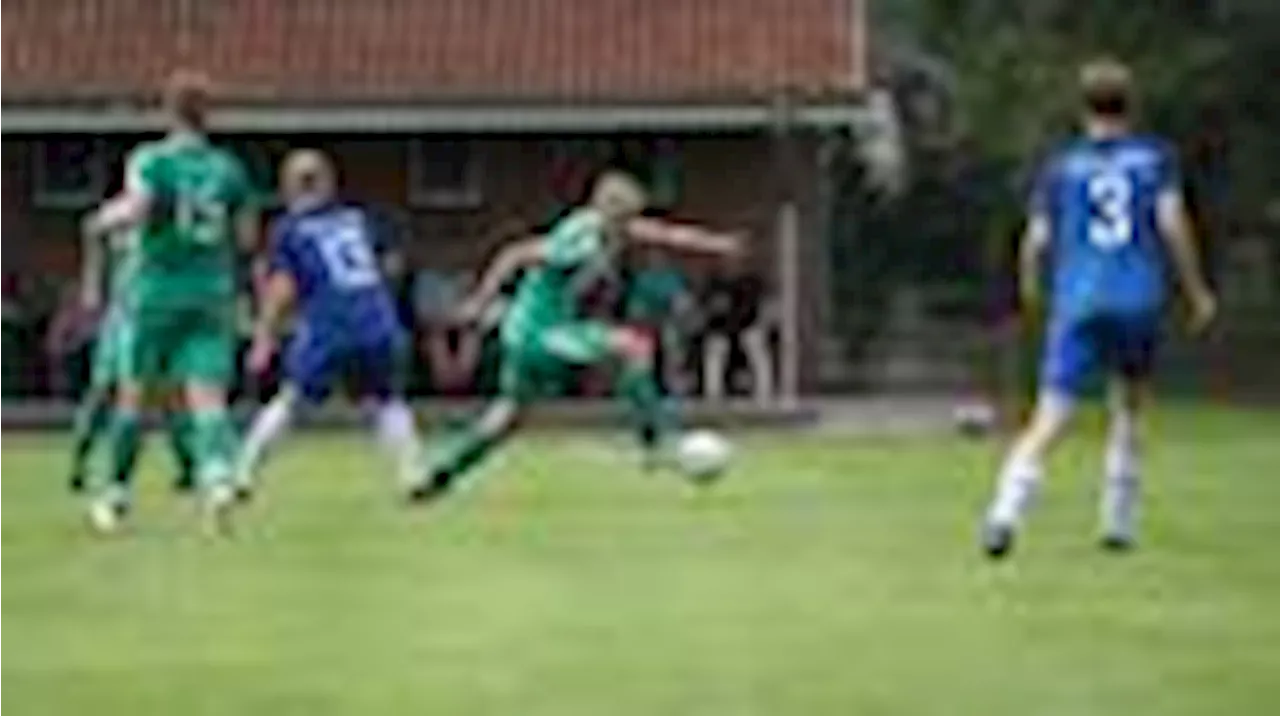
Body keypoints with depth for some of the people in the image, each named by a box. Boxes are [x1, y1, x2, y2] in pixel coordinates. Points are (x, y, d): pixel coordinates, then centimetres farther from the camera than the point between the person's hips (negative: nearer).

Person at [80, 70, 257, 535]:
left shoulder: (150, 161, -7)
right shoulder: (229, 169, 3)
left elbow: (134, 211, -21)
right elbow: (246, 235, 6)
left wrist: (102, 222, -1)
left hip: (156, 291, -2)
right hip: (212, 295, 2)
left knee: (132, 393, 11)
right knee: (207, 397, -3)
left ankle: (117, 498, 19)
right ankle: (218, 474, -30)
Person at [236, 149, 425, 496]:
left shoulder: (289, 228, 11)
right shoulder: (357, 218, 21)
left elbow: (283, 288, 2)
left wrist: (264, 337, 5)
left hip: (327, 324, -2)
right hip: (378, 321, 2)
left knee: (290, 399, 16)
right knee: (388, 400, 22)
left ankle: (243, 475, 12)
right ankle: (412, 475, 9)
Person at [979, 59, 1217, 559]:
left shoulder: (1060, 167, 7)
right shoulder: (1155, 156, 6)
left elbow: (1037, 239, 5)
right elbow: (1172, 222, -3)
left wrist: (1030, 285, 25)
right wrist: (1197, 291, 5)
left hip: (1078, 305, 0)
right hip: (1139, 302, 0)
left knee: (1049, 422, -5)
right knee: (1127, 408, 20)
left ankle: (1006, 513, -25)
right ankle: (1119, 523, 19)